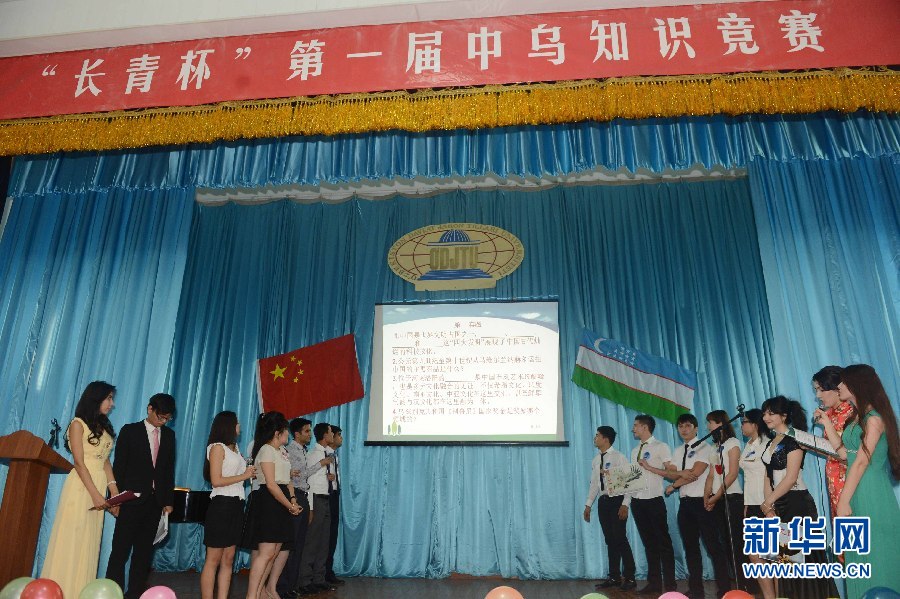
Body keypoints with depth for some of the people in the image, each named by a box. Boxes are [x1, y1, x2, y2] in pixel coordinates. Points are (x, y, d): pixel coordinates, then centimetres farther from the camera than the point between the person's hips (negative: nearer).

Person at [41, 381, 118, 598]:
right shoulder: (78, 424, -4)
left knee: (90, 540, 7)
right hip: (81, 486, -6)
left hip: (99, 487, 6)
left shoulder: (105, 427, 15)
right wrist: (95, 494, -17)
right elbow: (79, 463, -11)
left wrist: (115, 493, 6)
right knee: (71, 538, -2)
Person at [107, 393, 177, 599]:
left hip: (155, 501, 4)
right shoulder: (130, 431, -1)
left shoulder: (169, 435, 10)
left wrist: (168, 500, 8)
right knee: (121, 549, -1)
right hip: (132, 499, -3)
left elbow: (169, 469, 10)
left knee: (144, 551, 9)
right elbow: (119, 466, -2)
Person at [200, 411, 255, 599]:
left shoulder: (235, 448, 15)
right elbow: (216, 481, -14)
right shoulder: (218, 447, -7)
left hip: (236, 505, 8)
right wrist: (244, 476, -9)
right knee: (213, 560, -2)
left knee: (228, 559, 8)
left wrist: (251, 472, 1)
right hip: (222, 504, -8)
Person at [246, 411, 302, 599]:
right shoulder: (266, 450, -11)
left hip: (282, 503, 9)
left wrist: (293, 499, -1)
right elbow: (271, 485, -17)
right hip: (269, 502, -9)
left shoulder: (282, 450, 17)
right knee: (266, 552, -10)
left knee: (274, 552, 11)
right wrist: (290, 506, -12)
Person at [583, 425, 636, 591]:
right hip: (603, 501, 6)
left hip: (617, 500, -6)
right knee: (610, 540, 11)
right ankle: (614, 577, 20)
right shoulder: (596, 460, 11)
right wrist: (588, 504, 10)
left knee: (620, 539, -4)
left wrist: (625, 504, -19)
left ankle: (629, 578, 9)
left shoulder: (619, 458, -9)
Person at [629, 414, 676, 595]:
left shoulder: (660, 447, -4)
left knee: (663, 542, 2)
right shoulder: (635, 450, 16)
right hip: (637, 500, 6)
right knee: (648, 543, 12)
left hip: (654, 500, -6)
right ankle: (654, 582, 19)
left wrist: (650, 467, -17)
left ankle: (669, 584, 8)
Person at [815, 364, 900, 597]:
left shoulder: (874, 418, -12)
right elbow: (843, 452, 13)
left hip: (872, 493, -9)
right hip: (856, 492, 9)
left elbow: (862, 462, -16)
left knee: (876, 555, 0)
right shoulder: (857, 418, 14)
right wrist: (826, 422, 14)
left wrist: (843, 500, -16)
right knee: (859, 558, 11)